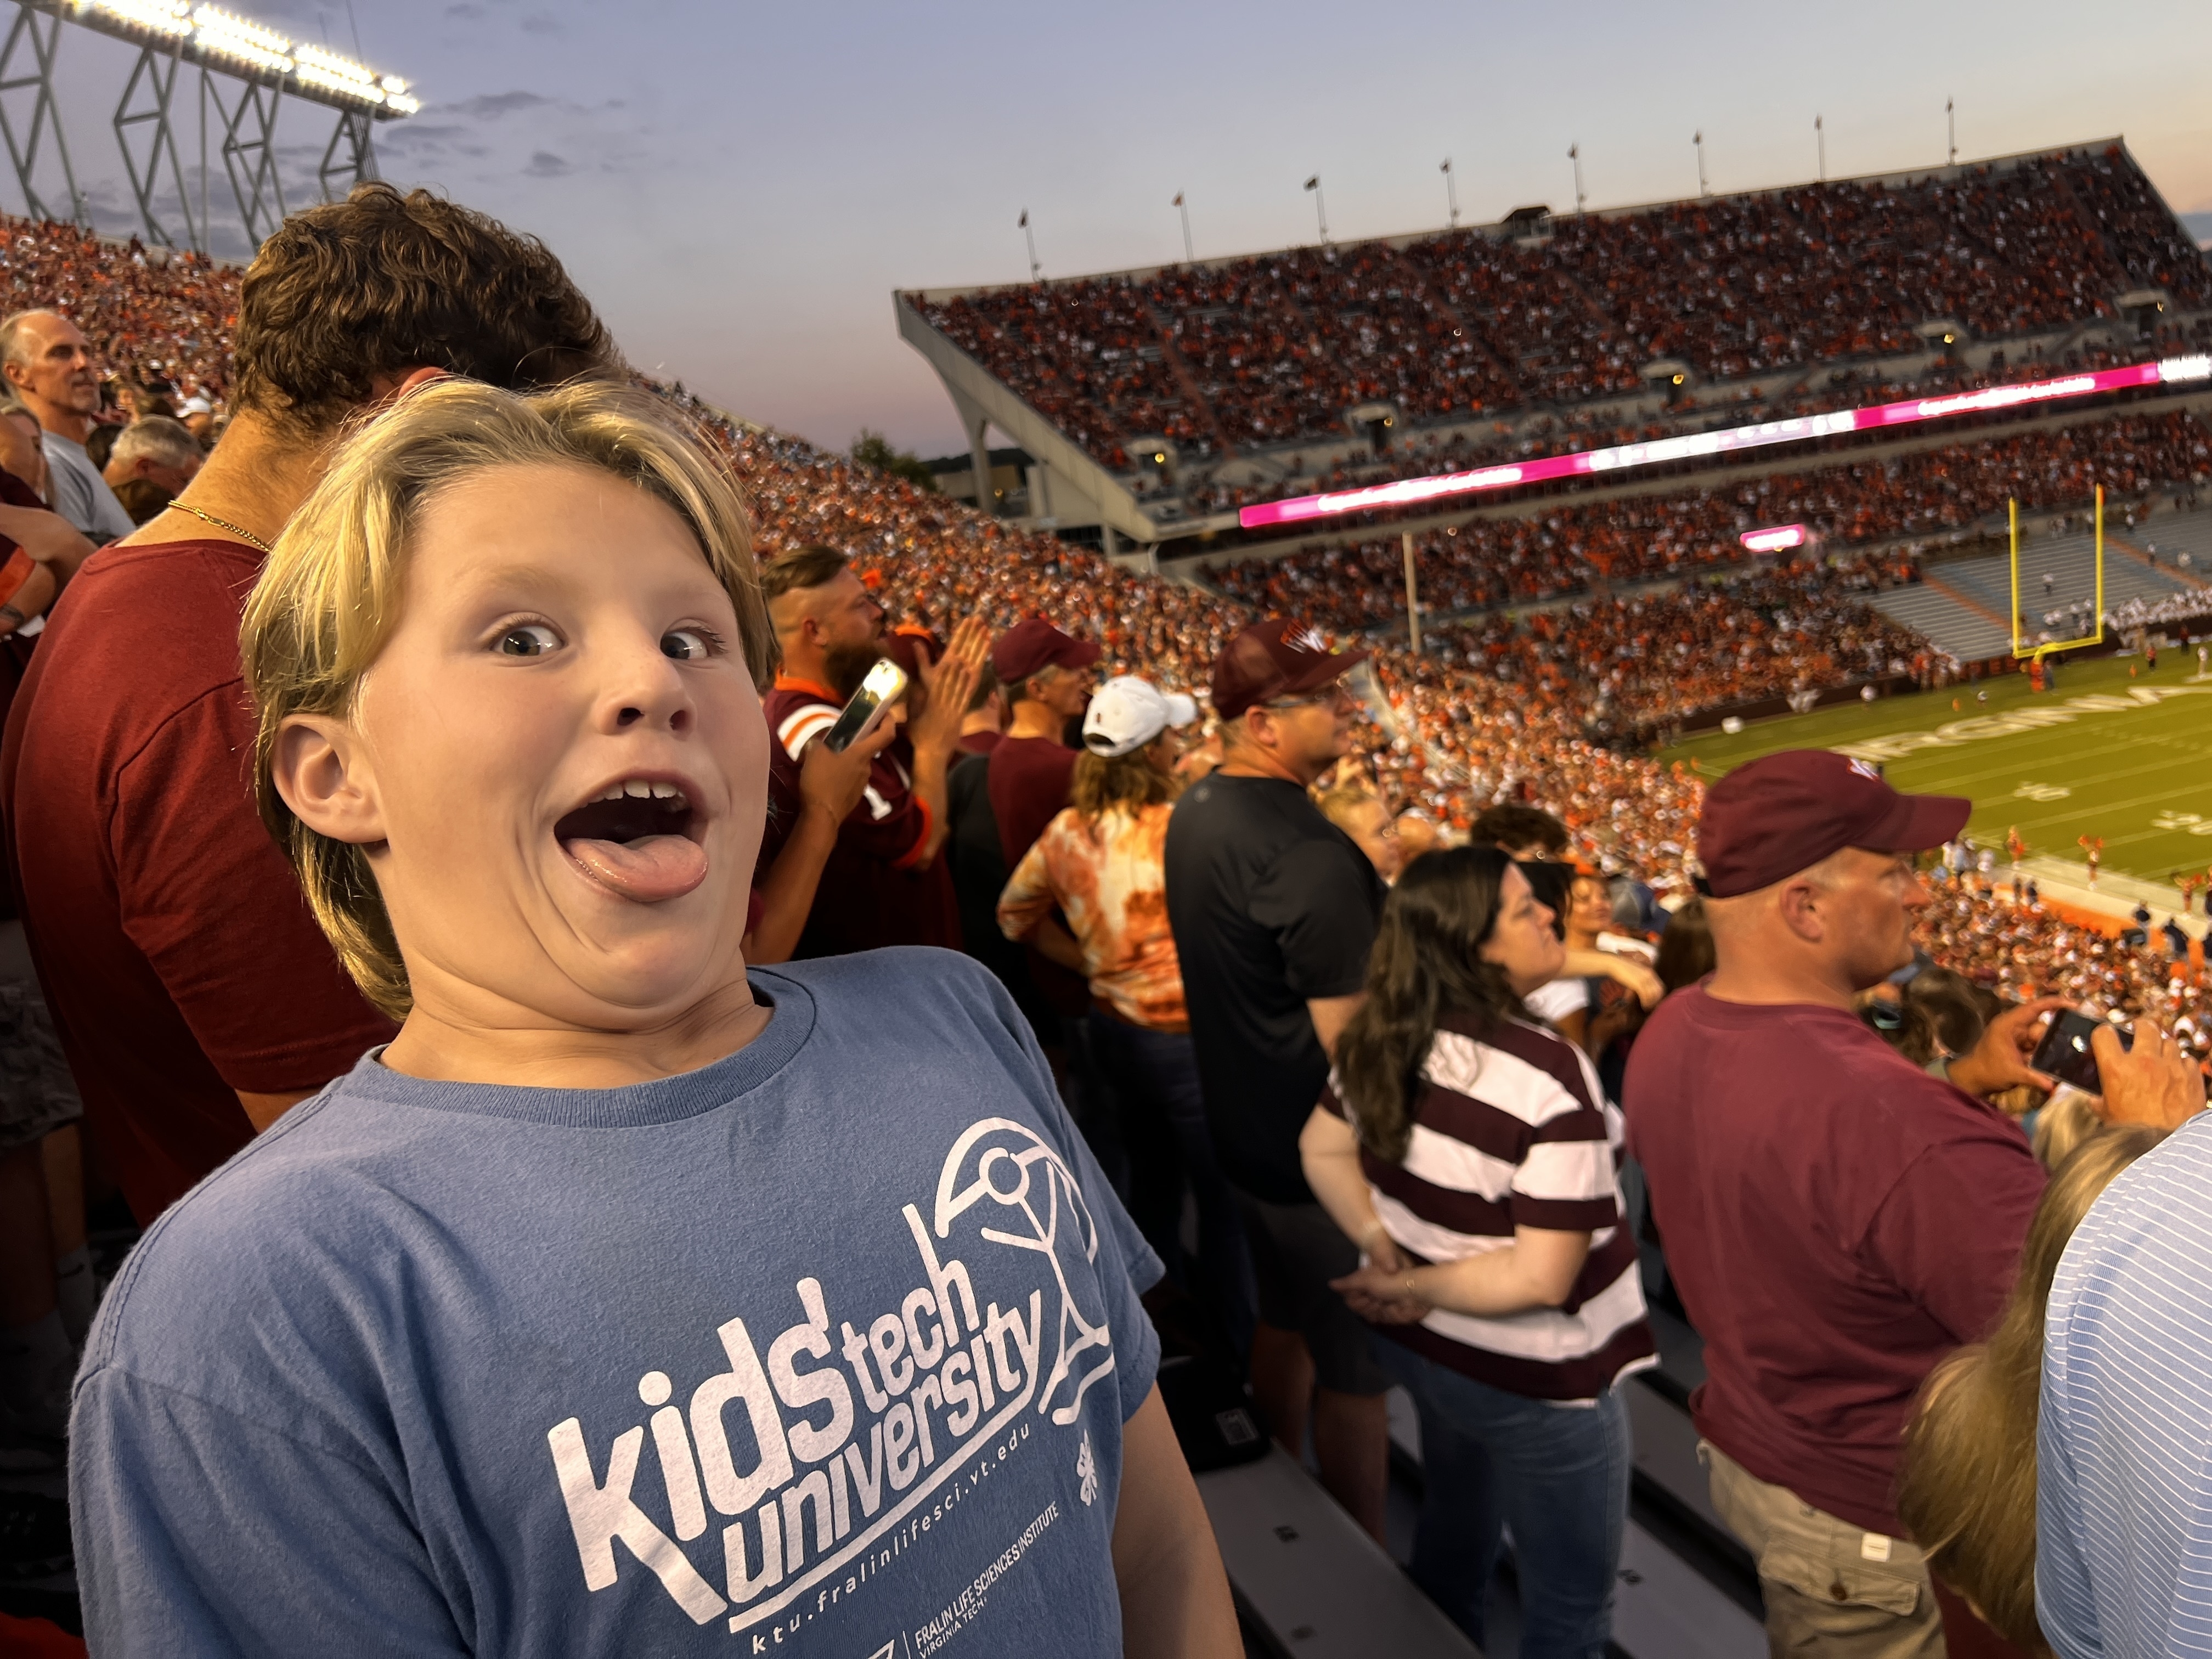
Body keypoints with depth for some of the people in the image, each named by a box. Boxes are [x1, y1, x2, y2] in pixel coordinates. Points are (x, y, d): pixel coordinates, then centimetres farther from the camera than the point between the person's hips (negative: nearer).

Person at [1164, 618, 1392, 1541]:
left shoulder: (1197, 808, 3)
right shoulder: (1309, 853, -28)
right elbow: (1350, 1037, -26)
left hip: (1246, 1133, 10)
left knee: (1282, 1320, 25)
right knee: (1355, 1372, 6)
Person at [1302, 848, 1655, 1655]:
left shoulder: (1386, 1038, -9)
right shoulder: (1550, 1077, -29)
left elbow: (1322, 1148, 5)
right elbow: (1543, 1277, -29)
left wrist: (1384, 1251, -6)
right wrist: (1412, 1287, -18)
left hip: (1423, 1345, 7)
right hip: (1532, 1378, -7)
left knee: (1453, 1530, 32)